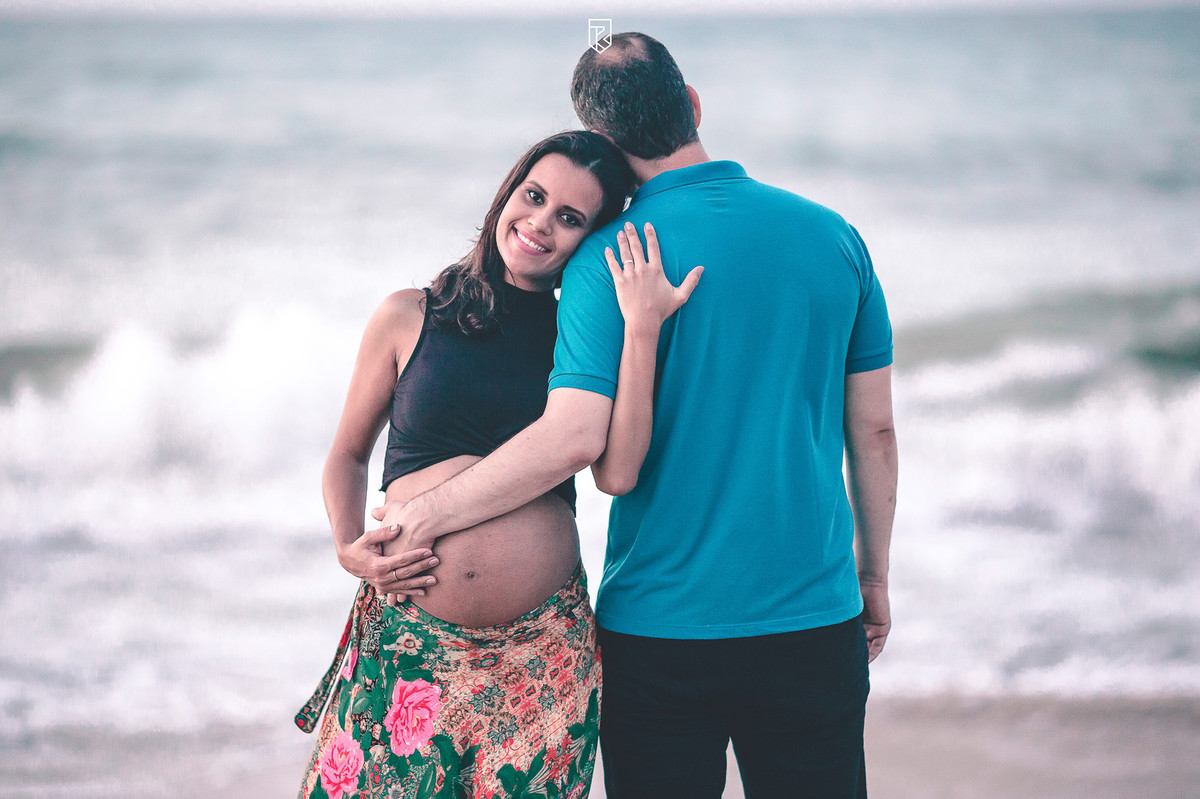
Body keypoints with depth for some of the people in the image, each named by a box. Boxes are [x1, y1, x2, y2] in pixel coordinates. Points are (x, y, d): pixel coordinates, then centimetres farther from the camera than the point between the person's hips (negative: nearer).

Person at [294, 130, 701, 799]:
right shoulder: (410, 318, 6)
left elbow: (620, 471, -10)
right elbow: (349, 453, 16)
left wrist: (643, 326, -12)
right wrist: (350, 549, -2)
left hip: (543, 654, 0)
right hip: (408, 639, 0)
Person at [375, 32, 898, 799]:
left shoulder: (609, 259, -10)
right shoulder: (833, 236, 3)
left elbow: (574, 439, -19)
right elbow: (874, 432, 7)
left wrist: (428, 513, -9)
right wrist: (874, 575, 18)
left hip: (661, 628, -3)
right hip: (814, 620, 3)